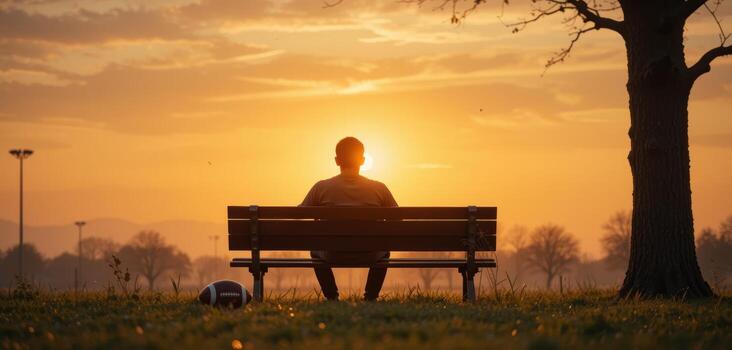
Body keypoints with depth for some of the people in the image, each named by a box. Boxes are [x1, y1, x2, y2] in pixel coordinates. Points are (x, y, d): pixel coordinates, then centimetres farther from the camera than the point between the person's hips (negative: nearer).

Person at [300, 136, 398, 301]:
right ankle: (371, 297, 28)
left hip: (333, 256, 0)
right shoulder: (379, 189, -6)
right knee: (383, 250, 37)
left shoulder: (321, 187, -8)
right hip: (370, 255, 0)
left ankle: (331, 296, 29)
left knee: (316, 251, 36)